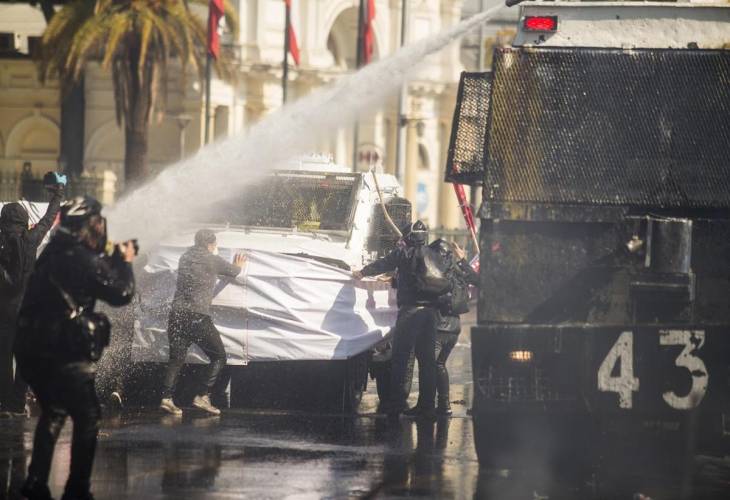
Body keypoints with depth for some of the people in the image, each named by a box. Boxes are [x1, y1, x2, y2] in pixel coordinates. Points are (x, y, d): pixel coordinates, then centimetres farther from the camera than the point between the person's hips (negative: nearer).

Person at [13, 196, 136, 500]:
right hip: (64, 352, -9)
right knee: (87, 417, 2)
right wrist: (125, 262, 6)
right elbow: (120, 293, -10)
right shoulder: (81, 258, -14)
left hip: (31, 348, 9)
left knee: (53, 412, 24)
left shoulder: (55, 252, 14)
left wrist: (113, 259, 18)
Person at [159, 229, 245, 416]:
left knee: (176, 359, 10)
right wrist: (238, 266, 40)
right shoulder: (212, 261, -2)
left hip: (177, 315, 5)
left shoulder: (185, 258, 13)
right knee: (218, 357, 7)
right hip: (198, 317, -5)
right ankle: (203, 396, -4)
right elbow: (233, 272, 15)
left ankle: (167, 397, -6)